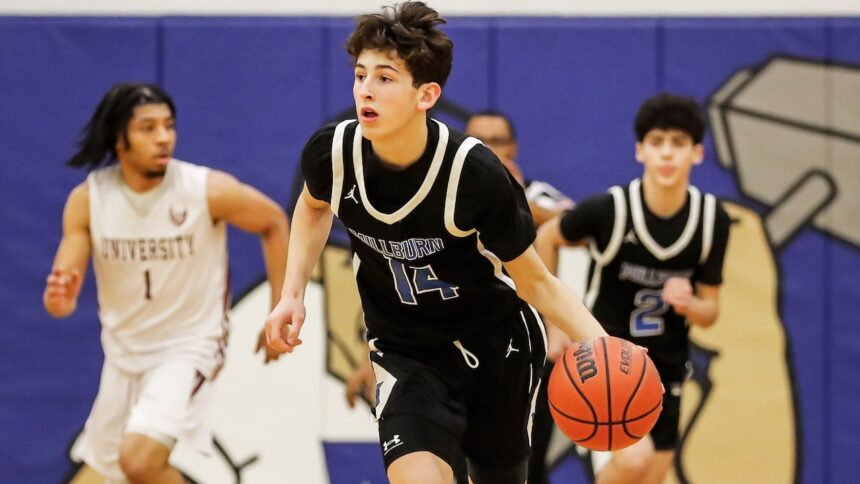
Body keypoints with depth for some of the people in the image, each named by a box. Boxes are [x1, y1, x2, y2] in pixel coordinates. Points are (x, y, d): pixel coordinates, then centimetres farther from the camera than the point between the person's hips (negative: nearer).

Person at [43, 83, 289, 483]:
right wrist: (59, 297, -36)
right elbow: (60, 299, -10)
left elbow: (274, 222, 0)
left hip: (188, 345, -5)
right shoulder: (87, 199, -11)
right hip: (123, 351, 5)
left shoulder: (209, 190, -19)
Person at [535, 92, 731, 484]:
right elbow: (546, 239, 2)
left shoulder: (712, 220, -8)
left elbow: (710, 311, 2)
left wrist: (689, 304, -22)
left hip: (664, 364, 5)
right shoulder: (608, 209, -18)